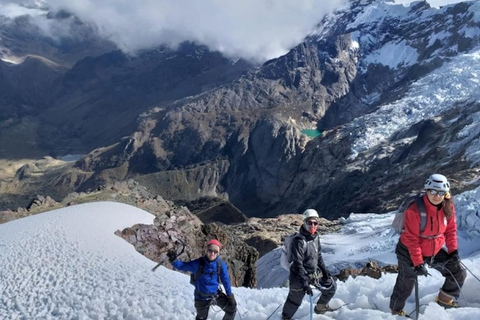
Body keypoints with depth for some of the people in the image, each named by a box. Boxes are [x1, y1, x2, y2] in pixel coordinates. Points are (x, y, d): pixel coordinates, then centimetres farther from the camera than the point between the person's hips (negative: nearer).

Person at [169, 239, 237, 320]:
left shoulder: (221, 265, -15)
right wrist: (173, 260, -35)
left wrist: (230, 295, 1)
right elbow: (182, 266, -16)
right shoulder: (198, 264, -21)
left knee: (232, 309, 0)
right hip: (202, 297, -2)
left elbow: (226, 280, -3)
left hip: (216, 294, 2)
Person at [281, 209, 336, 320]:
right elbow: (298, 264, -27)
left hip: (315, 272, 8)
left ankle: (320, 307, 40)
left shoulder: (316, 236, -3)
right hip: (300, 276, -8)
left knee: (331, 287, 17)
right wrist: (305, 283, -28)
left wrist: (324, 269, 11)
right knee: (295, 300, 5)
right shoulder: (299, 241, -27)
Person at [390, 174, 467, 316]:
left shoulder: (448, 207, -11)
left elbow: (451, 230, 3)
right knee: (405, 287, 6)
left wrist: (453, 250, -6)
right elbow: (411, 239, -25)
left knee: (459, 272, 8)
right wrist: (418, 263, -23)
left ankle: (445, 299, 33)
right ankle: (396, 311, 32)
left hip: (436, 250, 6)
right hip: (410, 252, -6)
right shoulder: (414, 210, -29)